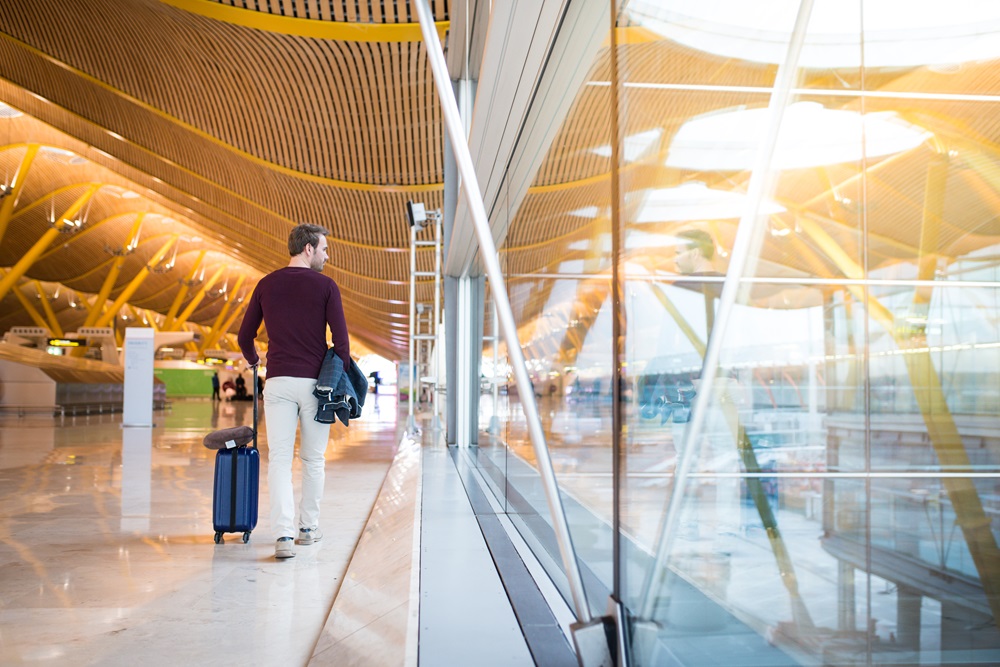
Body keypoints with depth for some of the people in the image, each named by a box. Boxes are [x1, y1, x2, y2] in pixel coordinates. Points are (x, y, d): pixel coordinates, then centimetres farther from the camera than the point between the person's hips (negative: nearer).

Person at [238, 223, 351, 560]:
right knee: (313, 459, 12)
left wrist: (254, 361, 31)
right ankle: (308, 527, 23)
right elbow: (340, 339, -8)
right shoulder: (325, 286, -3)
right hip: (315, 382, -1)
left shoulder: (266, 284, 7)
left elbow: (245, 336, 12)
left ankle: (284, 534, -12)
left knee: (279, 459, 0)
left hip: (278, 381, 2)